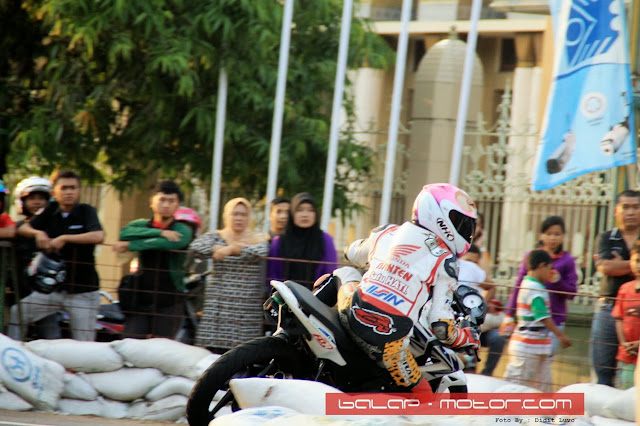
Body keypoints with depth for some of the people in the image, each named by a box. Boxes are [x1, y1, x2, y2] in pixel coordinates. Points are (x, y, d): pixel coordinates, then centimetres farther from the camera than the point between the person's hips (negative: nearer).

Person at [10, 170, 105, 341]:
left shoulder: (86, 211, -7)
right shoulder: (51, 211, 5)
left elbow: (98, 236, -25)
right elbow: (22, 228, 3)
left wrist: (64, 238, -27)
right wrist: (38, 233, -18)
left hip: (83, 292, -4)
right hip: (53, 288, 4)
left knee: (84, 346, -3)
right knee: (14, 314, -5)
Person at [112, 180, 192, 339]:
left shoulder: (182, 230, 1)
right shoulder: (142, 225, 10)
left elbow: (169, 244, -21)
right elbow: (125, 233, -13)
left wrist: (129, 245, -18)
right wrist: (160, 233, -19)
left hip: (169, 303, -2)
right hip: (140, 301, 2)